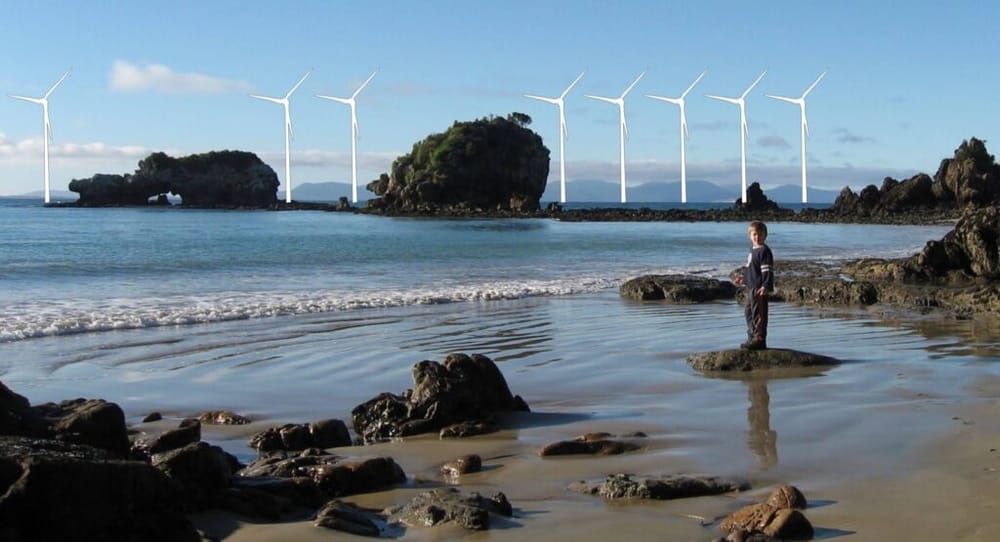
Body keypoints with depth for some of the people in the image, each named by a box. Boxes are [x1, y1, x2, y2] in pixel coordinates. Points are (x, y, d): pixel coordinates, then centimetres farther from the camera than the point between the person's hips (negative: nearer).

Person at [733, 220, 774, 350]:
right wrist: (743, 280, 30)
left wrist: (766, 286, -26)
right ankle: (753, 338, 25)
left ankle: (760, 339, -3)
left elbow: (767, 270, -18)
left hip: (760, 288, -10)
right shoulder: (753, 251, 17)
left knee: (759, 314, -7)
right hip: (751, 287, 10)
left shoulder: (764, 251, -12)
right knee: (749, 312, 16)